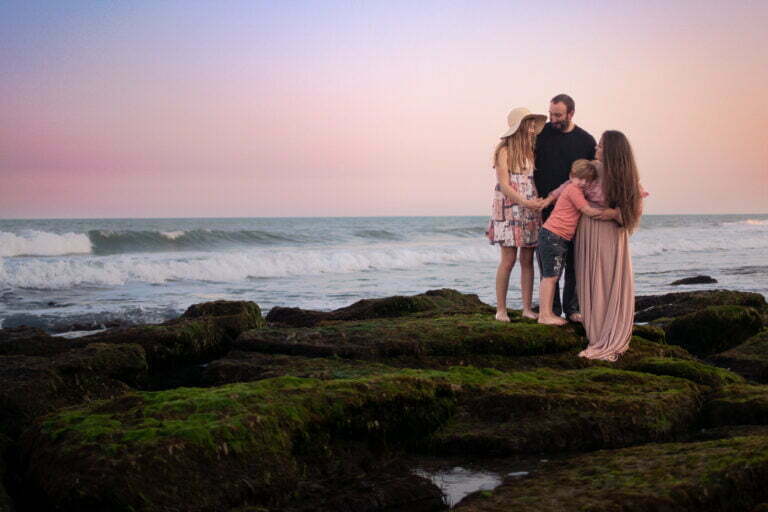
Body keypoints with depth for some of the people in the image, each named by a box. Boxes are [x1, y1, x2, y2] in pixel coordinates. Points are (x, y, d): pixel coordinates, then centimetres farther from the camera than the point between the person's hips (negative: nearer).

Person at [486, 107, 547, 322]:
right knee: (508, 260, -5)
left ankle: (527, 308, 10)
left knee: (527, 260, 5)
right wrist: (525, 202, -20)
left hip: (530, 211, 5)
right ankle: (501, 309, 2)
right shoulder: (504, 150, -5)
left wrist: (540, 202, -3)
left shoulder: (531, 151, 12)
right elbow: (504, 185, -11)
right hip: (509, 210, -5)